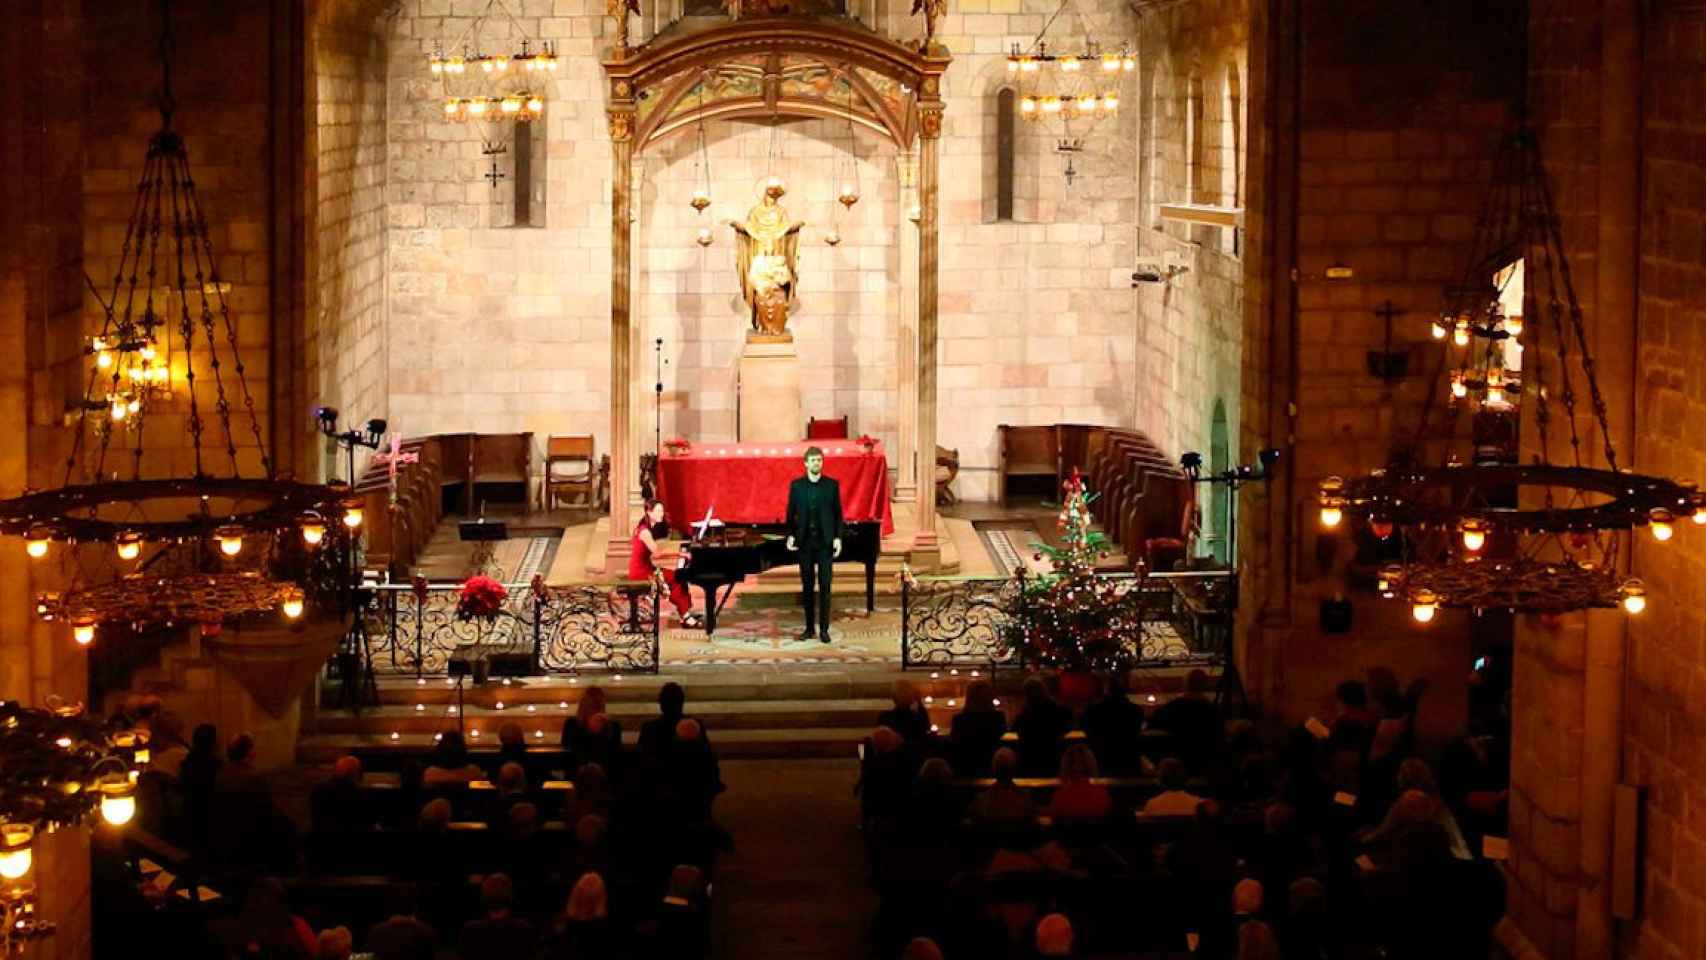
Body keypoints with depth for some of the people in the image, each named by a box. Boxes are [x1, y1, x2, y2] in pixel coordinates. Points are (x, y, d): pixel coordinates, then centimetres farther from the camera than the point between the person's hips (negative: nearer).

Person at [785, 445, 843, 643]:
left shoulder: (832, 485, 3)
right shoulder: (796, 485, 5)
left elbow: (838, 513, 4)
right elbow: (791, 513, 6)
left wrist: (838, 537, -4)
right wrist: (790, 535, -5)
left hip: (825, 542, -1)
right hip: (805, 542, 1)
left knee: (824, 586, -3)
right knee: (807, 586, 5)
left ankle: (824, 628, -1)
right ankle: (809, 627, 11)